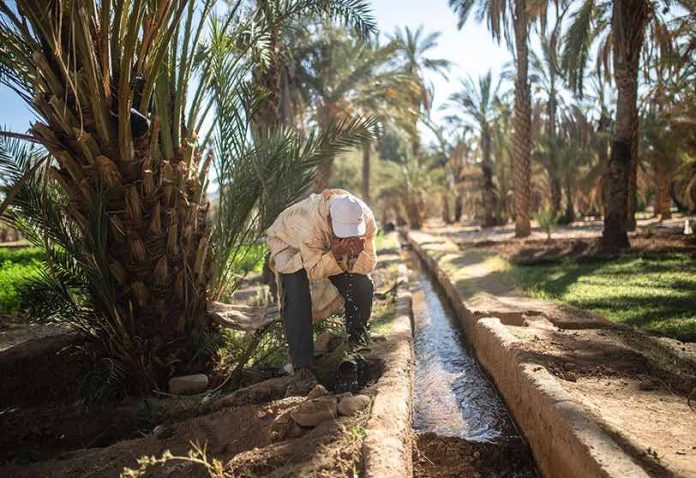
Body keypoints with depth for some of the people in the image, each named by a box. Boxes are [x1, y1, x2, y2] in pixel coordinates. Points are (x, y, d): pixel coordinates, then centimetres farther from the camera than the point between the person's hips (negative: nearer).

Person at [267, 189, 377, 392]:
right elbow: (314, 270, -34)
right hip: (290, 245, -4)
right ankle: (302, 368, -20)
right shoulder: (311, 223, -44)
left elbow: (368, 266, -21)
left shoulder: (366, 219, -29)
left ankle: (357, 341, 19)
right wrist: (335, 254, -50)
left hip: (333, 251, 4)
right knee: (297, 299, -28)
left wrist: (356, 254, -42)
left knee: (363, 286, -12)